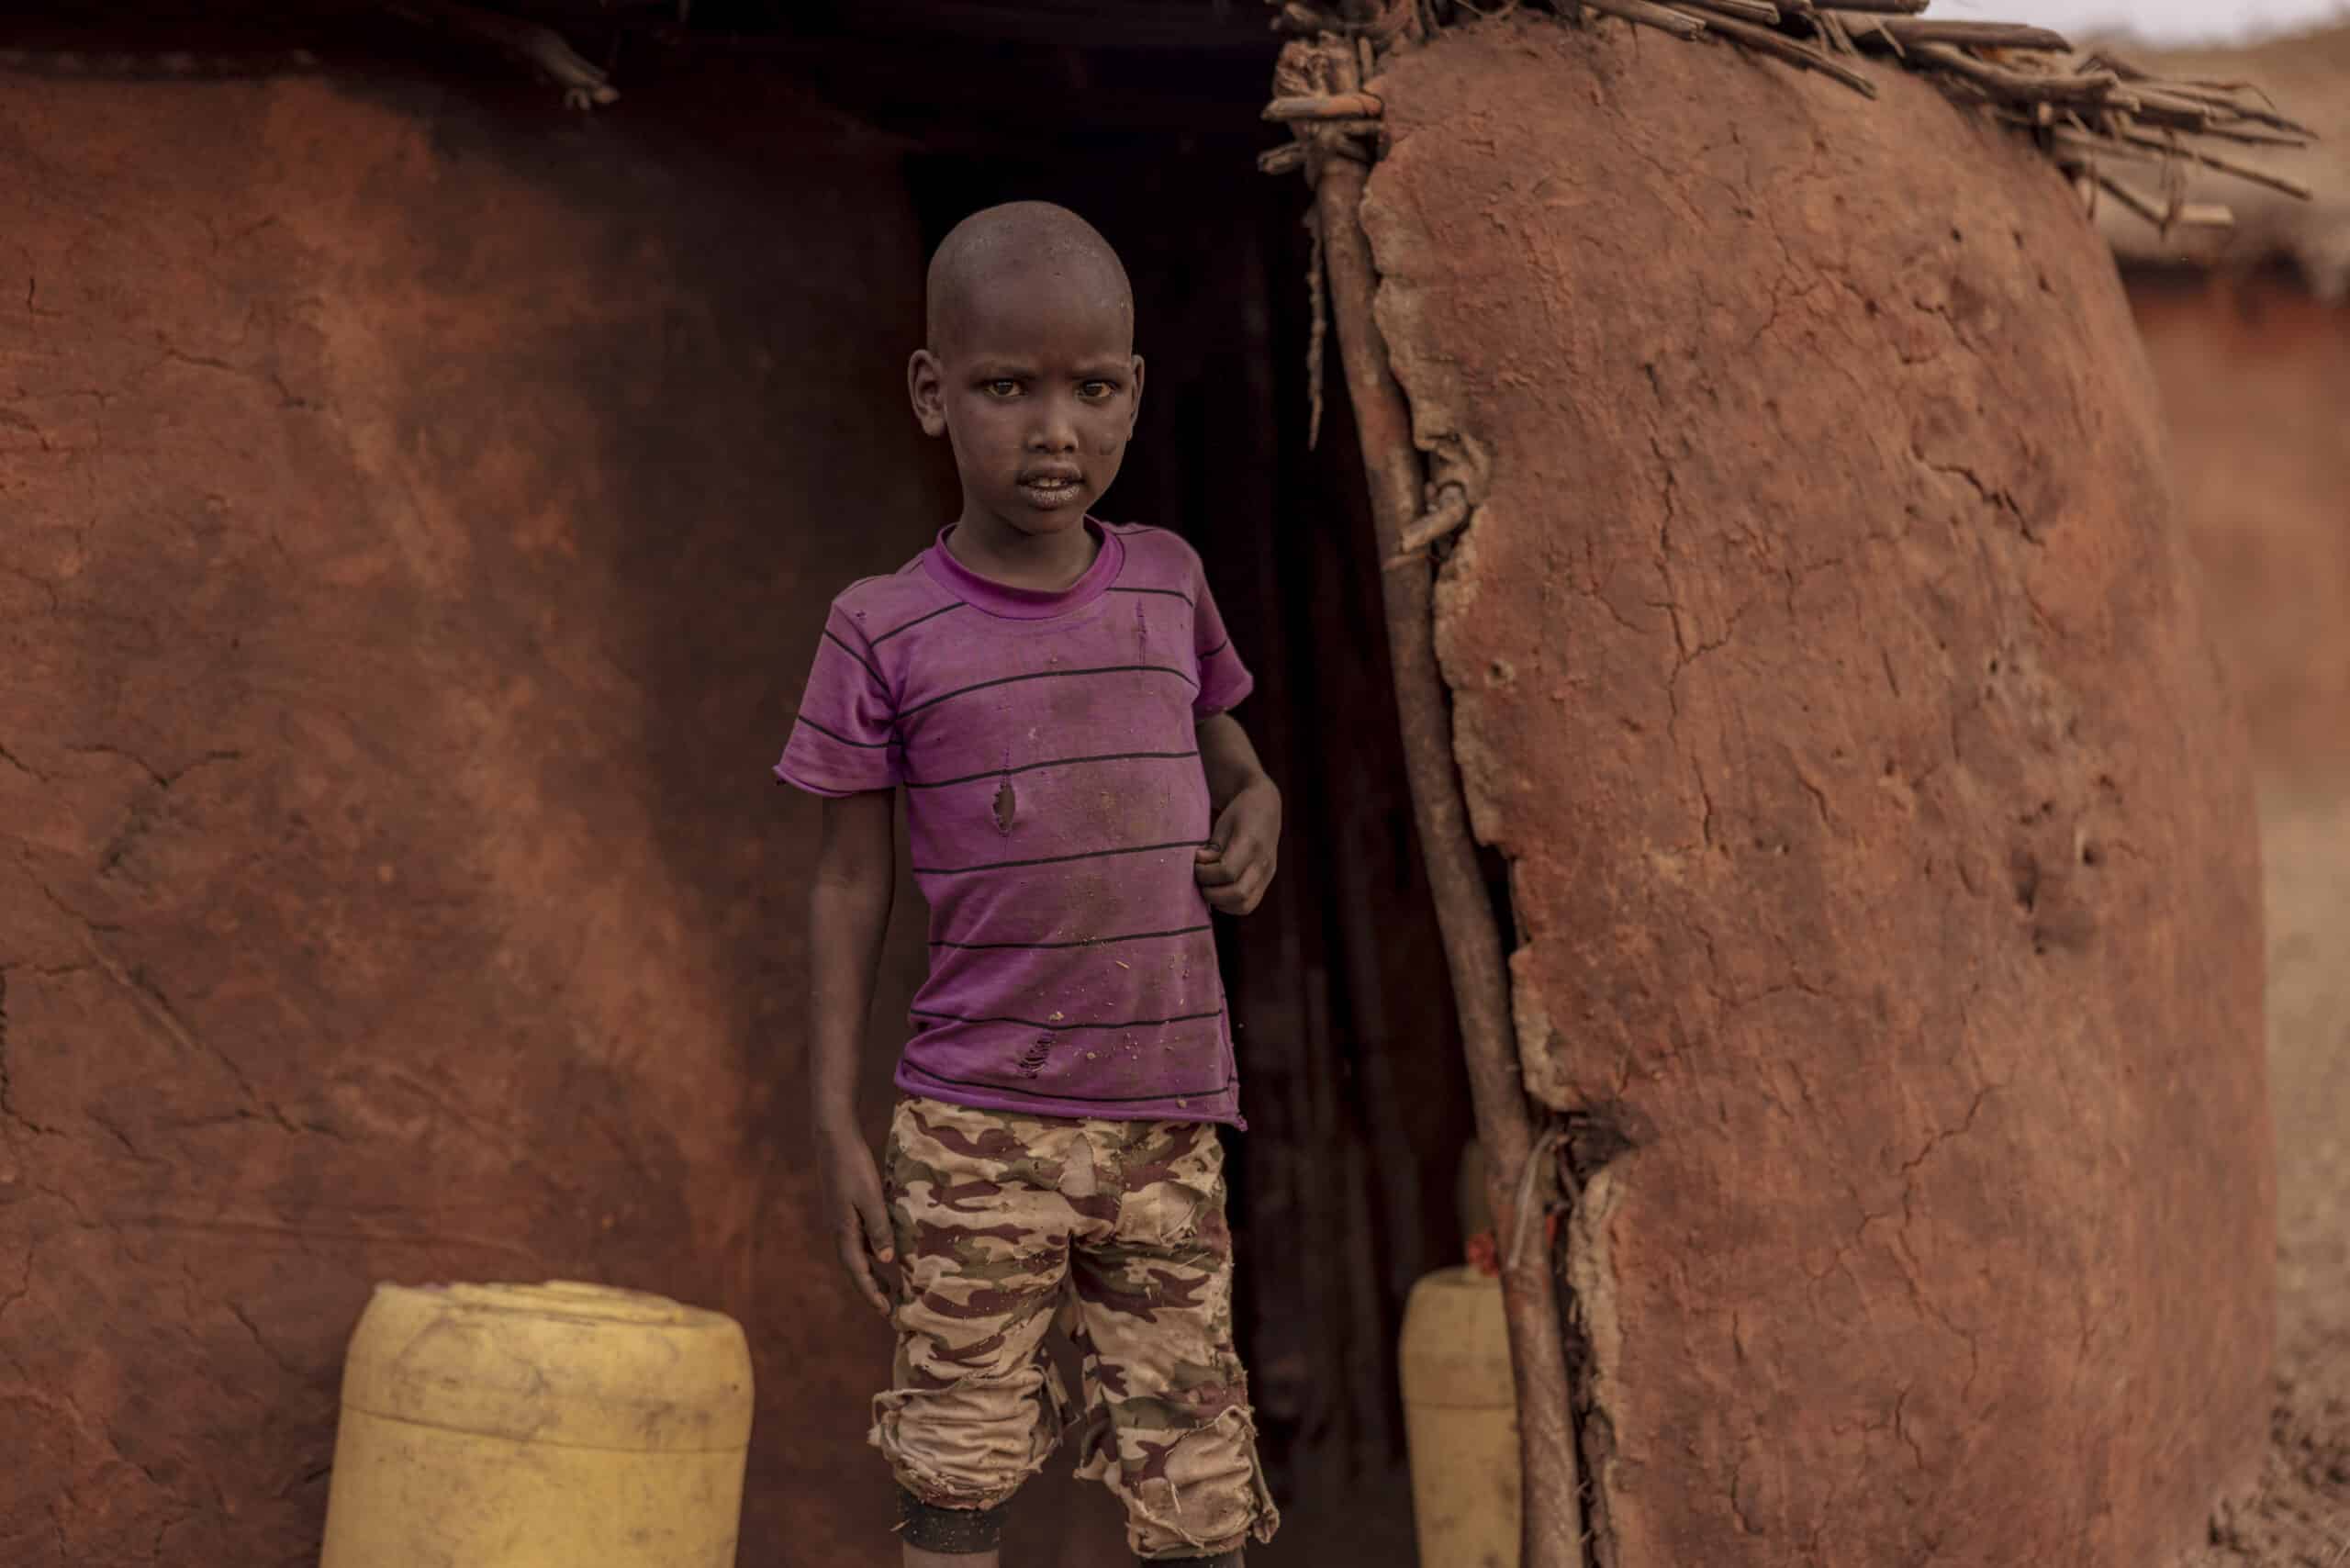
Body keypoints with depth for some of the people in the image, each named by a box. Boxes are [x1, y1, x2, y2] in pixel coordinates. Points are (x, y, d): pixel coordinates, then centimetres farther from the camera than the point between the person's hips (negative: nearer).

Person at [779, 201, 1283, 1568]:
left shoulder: (1169, 585, 5)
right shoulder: (886, 635, -3)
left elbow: (1238, 766, 21)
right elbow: (851, 886, 2)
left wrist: (1253, 831, -3)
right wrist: (838, 1130, 0)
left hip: (1168, 1122, 2)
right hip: (977, 1130, -2)